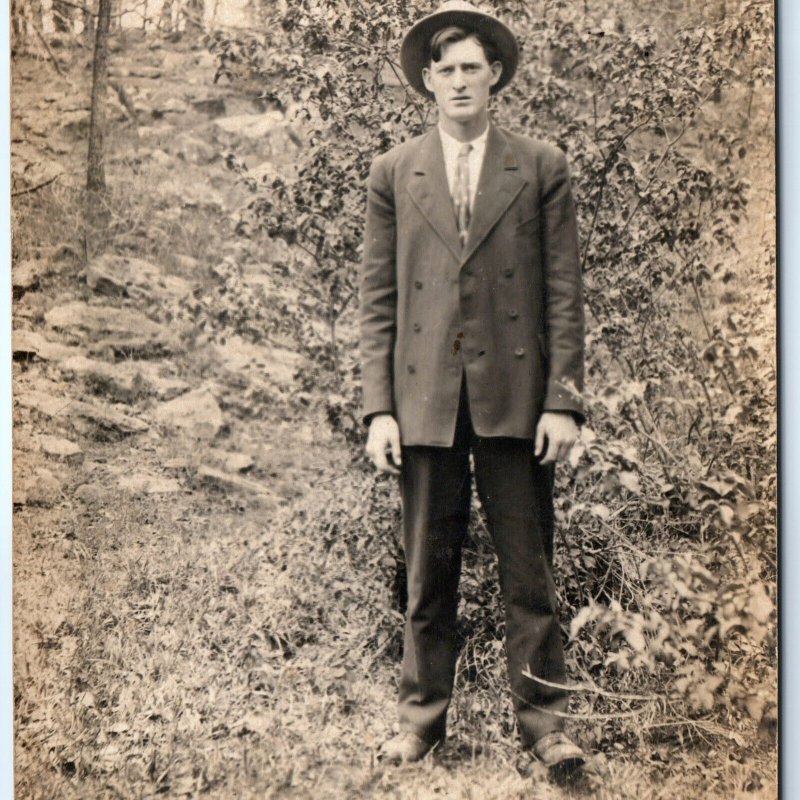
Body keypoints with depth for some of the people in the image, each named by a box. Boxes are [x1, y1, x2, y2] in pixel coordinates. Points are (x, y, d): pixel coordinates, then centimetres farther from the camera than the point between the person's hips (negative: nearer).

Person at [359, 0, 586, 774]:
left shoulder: (540, 168, 7)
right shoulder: (393, 173, 10)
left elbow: (564, 293, 4)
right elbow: (376, 298, 7)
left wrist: (563, 399, -3)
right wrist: (378, 406, -1)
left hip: (513, 397, -1)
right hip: (425, 398, 1)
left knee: (528, 568, 5)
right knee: (427, 570, 7)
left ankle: (541, 715, 16)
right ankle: (421, 714, 20)